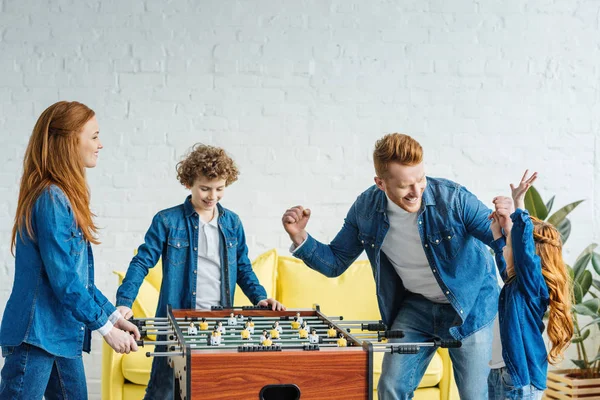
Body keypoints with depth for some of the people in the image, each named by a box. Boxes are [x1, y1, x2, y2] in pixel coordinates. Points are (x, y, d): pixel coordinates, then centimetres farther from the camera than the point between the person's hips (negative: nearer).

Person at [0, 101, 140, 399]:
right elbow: (64, 281, -20)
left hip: (63, 335, 9)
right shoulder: (51, 199, -18)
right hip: (36, 337, -9)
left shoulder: (64, 196, 10)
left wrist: (113, 315, 13)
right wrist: (107, 329, -12)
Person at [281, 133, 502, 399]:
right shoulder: (366, 208, -13)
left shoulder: (452, 198, -25)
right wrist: (300, 237, -20)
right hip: (415, 305, 3)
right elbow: (335, 263, -2)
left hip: (468, 306, -3)